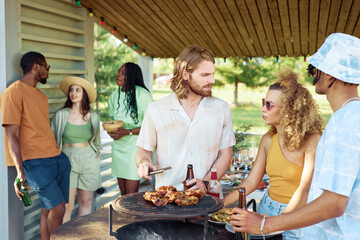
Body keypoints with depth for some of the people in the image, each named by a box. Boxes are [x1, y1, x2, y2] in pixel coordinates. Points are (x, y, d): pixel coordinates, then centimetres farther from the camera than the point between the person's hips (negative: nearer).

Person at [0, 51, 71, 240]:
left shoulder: (41, 96, 21)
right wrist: (19, 173, -21)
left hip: (57, 158, 8)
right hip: (35, 162, -8)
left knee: (48, 210, 7)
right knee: (58, 208, -9)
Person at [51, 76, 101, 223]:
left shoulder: (93, 117, 3)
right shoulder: (61, 115, -4)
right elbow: (52, 140, 3)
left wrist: (97, 152, 8)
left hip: (88, 161, 3)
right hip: (67, 160, -2)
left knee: (86, 201, 10)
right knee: (67, 205, -7)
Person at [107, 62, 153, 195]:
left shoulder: (143, 95, -13)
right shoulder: (114, 95, 8)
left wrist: (127, 132, -20)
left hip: (135, 146, -6)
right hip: (118, 146, 6)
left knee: (131, 195, -7)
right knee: (123, 193, 11)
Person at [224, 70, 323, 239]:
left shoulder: (312, 141, -19)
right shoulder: (268, 140, 0)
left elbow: (305, 189, -24)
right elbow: (251, 181, 2)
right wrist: (222, 203, -7)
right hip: (267, 207, 5)